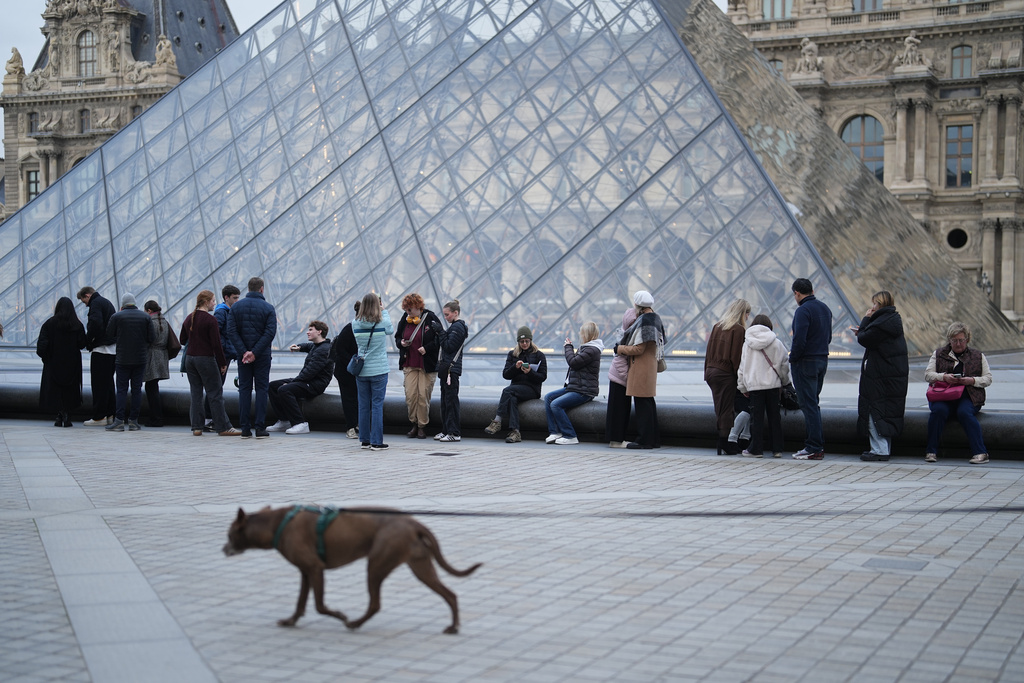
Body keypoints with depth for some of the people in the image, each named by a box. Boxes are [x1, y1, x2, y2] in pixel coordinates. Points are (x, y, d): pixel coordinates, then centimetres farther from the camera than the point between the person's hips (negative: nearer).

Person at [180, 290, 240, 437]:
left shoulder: (189, 319, 9)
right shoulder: (210, 320, -13)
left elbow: (182, 340, 17)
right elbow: (216, 344, -15)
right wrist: (223, 363, -8)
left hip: (190, 358, 7)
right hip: (206, 359, -7)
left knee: (195, 393, 10)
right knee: (215, 393, -2)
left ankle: (196, 427, 9)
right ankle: (223, 427, 0)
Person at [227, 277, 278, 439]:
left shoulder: (235, 307, 4)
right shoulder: (268, 308, -4)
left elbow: (231, 331, -6)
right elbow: (270, 333, -14)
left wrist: (244, 351, -10)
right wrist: (255, 352, -15)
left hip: (243, 355, 2)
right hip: (262, 356, -2)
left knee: (244, 389, 7)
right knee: (262, 389, 3)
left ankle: (245, 428, 5)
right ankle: (260, 427, -1)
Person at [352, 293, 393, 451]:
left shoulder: (356, 324, -3)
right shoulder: (383, 322, -10)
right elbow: (391, 330, 11)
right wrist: (384, 311, 20)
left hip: (361, 371, 3)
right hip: (379, 370, -3)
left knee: (363, 406, 10)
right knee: (377, 405, 0)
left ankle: (365, 440, 17)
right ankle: (376, 442, -1)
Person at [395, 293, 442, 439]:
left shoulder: (430, 318, -6)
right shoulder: (404, 320, 8)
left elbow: (440, 339, -4)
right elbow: (397, 337, 21)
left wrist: (427, 348, -15)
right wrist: (401, 343, -2)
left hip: (427, 365, -4)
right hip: (409, 364, 4)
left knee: (423, 395, -4)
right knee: (410, 395, -3)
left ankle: (422, 426, 8)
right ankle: (414, 424, 12)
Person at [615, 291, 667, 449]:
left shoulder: (643, 321, -18)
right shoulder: (655, 319, 12)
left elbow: (638, 348, -19)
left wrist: (619, 349, -6)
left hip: (641, 368, -10)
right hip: (650, 366, 10)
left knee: (642, 403, -5)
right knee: (649, 402, 14)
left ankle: (644, 440, -2)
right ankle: (654, 439, 19)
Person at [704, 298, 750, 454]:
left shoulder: (717, 326, 10)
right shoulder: (739, 329, -10)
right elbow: (737, 357, -13)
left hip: (711, 371, 7)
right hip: (726, 374, -7)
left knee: (719, 410, 12)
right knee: (726, 410, -1)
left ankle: (720, 443, 13)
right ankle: (724, 444, 0)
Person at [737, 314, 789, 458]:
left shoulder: (747, 344, 2)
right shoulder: (776, 343, 2)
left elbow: (742, 367, 4)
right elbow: (784, 365, 7)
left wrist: (742, 387, 12)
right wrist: (784, 381, 23)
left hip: (754, 385, -1)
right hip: (773, 384, 1)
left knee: (756, 417, 3)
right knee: (774, 417, 8)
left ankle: (756, 449, 5)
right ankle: (777, 448, 11)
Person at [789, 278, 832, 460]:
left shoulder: (803, 310, -16)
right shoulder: (825, 308, 12)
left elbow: (799, 339, -23)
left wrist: (792, 360, -10)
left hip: (805, 363, -9)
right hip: (822, 360, 9)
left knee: (808, 405, -6)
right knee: (813, 403, 16)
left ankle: (814, 448, -5)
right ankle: (818, 445, 17)